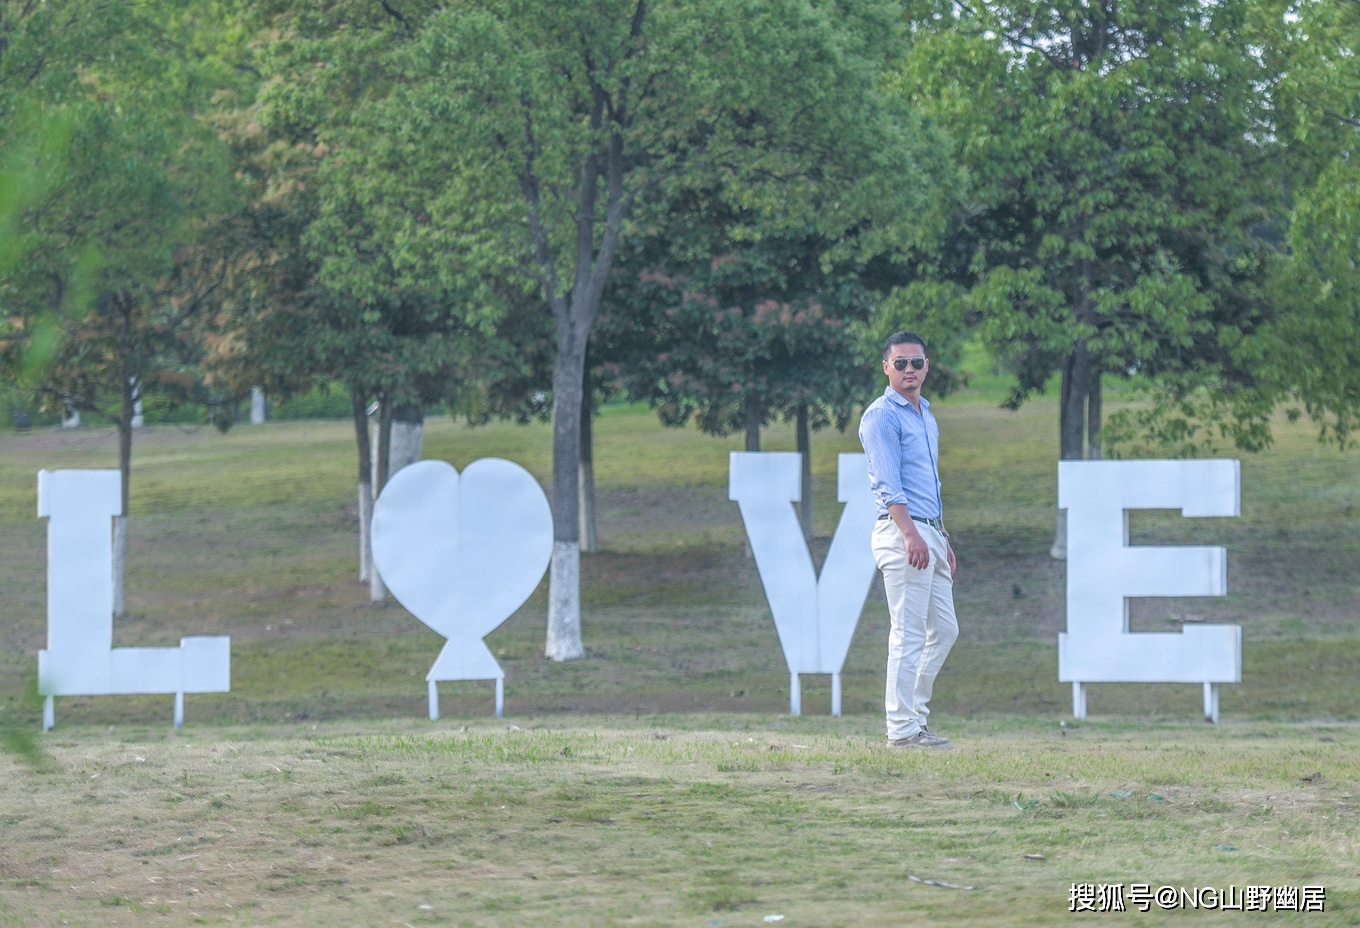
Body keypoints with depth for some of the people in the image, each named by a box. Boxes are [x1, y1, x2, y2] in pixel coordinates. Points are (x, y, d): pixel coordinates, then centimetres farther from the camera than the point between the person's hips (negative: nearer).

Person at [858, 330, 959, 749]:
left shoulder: (926, 416, 21)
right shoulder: (882, 415, -8)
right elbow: (888, 482, -18)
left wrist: (942, 538, 23)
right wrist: (910, 534, -27)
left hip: (929, 532, 9)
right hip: (901, 530, -9)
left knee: (944, 629, 12)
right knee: (909, 633, -10)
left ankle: (915, 715, 19)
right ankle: (902, 728, -9)